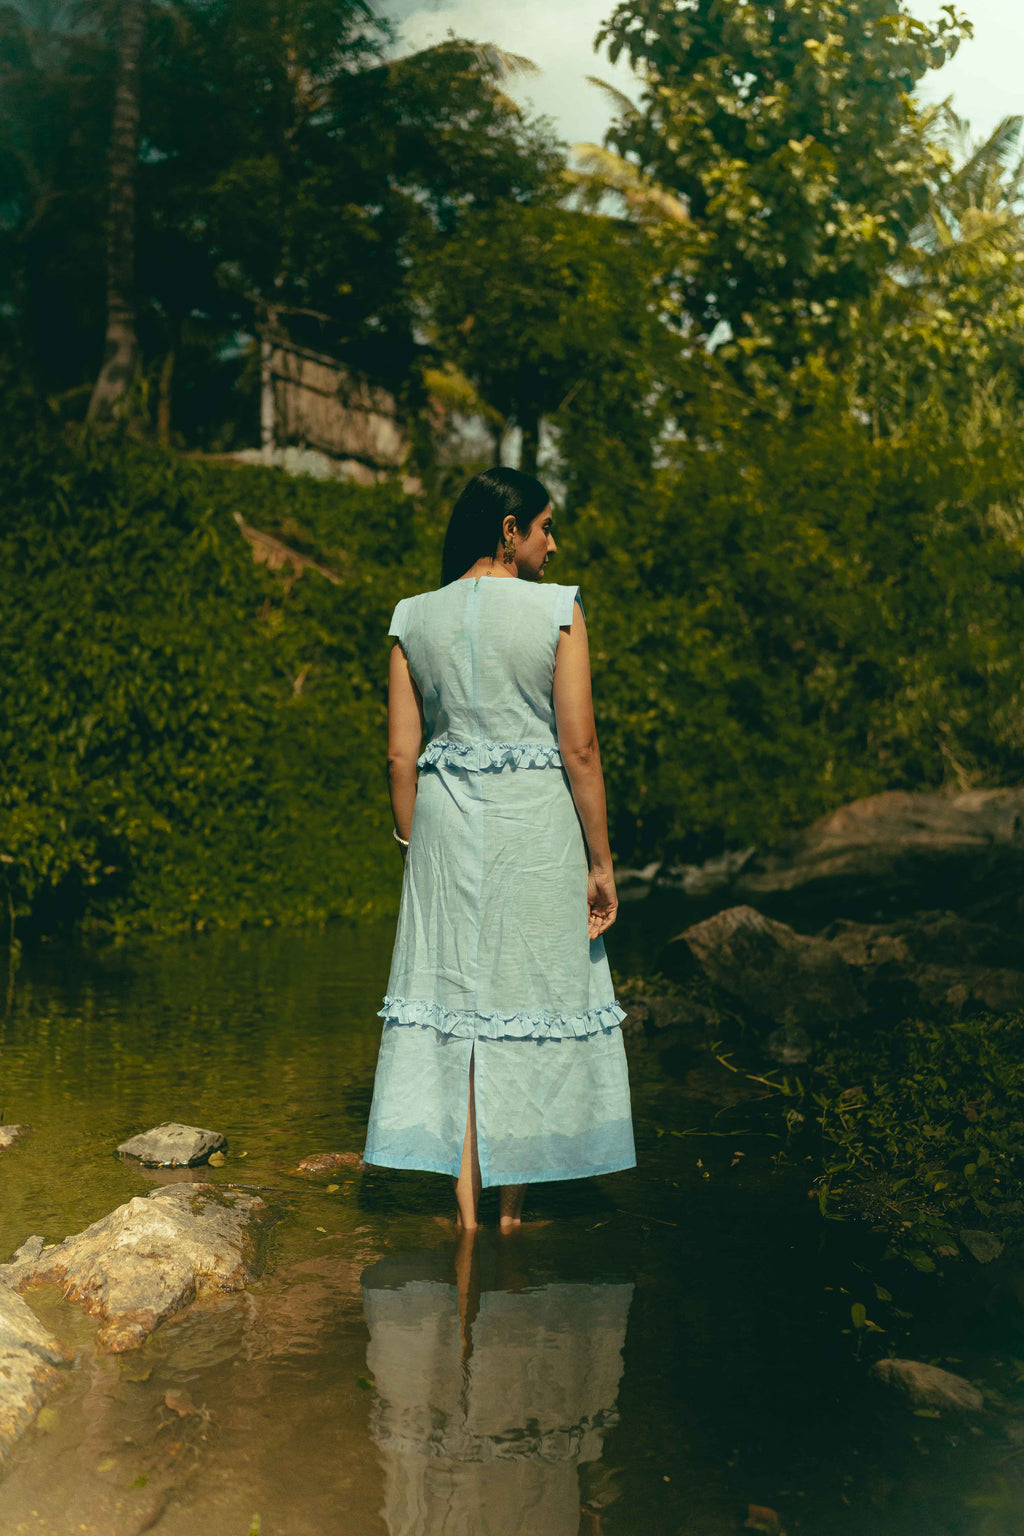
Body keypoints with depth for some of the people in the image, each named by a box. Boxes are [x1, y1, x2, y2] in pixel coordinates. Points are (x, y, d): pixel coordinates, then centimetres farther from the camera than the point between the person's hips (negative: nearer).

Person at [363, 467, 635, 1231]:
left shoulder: (415, 618, 3)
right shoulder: (558, 611, -7)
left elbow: (401, 754, 2)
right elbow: (579, 747, -10)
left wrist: (416, 851, 12)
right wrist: (601, 861, -4)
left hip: (445, 821, 3)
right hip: (536, 822, -3)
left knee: (452, 997, 9)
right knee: (530, 998, 8)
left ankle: (466, 1204, 12)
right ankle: (513, 1199, 17)